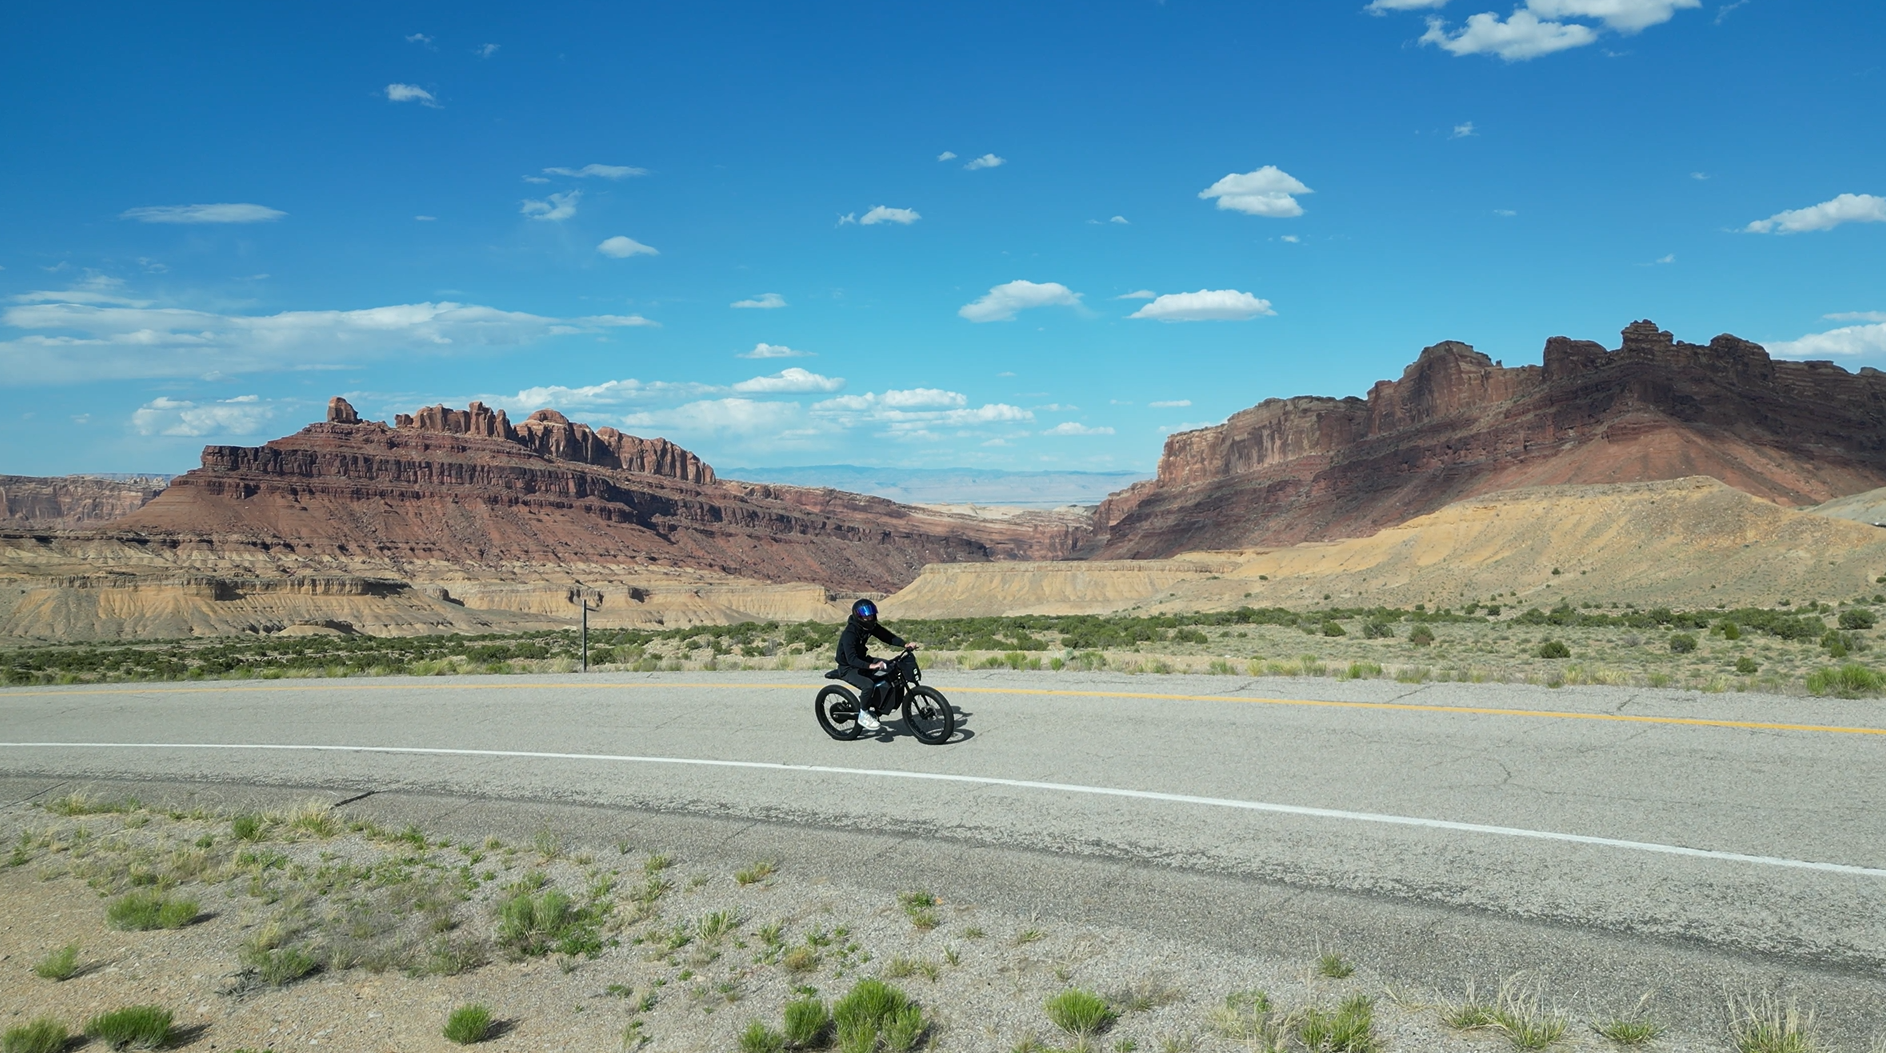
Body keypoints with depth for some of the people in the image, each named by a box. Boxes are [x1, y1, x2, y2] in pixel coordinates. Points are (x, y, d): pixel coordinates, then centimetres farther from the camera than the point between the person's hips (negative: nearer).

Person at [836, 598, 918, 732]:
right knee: (869, 685, -33)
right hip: (848, 668, -8)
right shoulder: (849, 634, -29)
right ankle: (863, 715, -10)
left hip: (863, 660, 8)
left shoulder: (870, 626, -6)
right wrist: (871, 666, -52)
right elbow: (851, 659, -38)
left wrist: (905, 644, -26)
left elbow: (888, 636, -9)